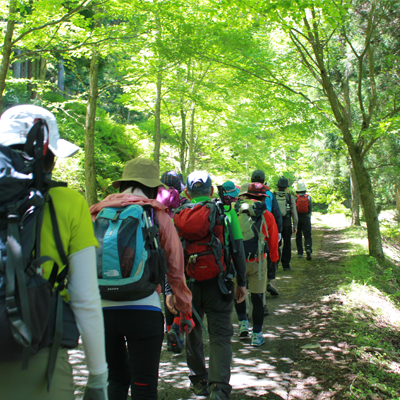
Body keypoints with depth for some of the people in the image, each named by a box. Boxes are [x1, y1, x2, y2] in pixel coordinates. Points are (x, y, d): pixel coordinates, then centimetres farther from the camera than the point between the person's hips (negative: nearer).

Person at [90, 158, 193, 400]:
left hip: (102, 308, 3)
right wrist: (184, 308, 16)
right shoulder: (158, 216, 1)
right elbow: (175, 268, 5)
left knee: (116, 379, 20)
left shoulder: (98, 214, 7)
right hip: (143, 309, -3)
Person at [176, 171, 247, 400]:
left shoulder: (179, 214, 0)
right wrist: (242, 282, 6)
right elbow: (238, 249, -1)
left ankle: (199, 380, 31)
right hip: (218, 284, -1)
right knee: (220, 336, 3)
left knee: (193, 332, 19)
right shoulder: (226, 211, -1)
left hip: (189, 284, 1)